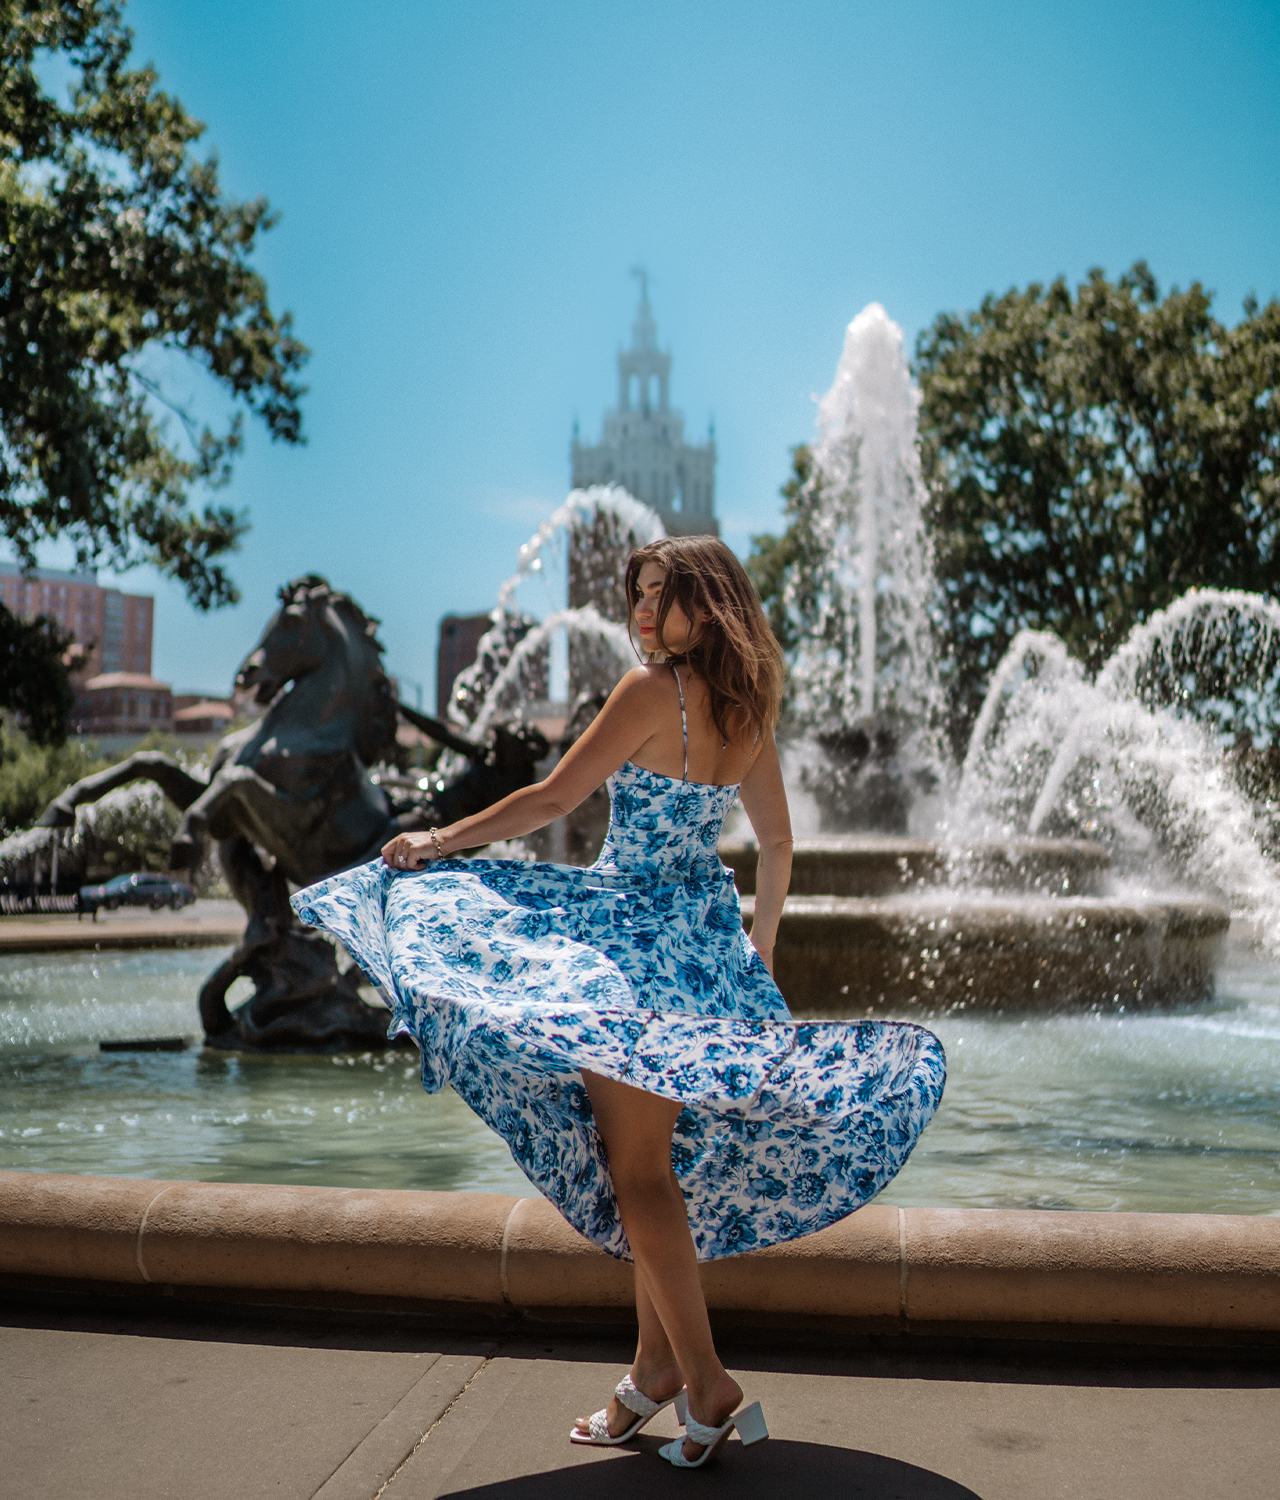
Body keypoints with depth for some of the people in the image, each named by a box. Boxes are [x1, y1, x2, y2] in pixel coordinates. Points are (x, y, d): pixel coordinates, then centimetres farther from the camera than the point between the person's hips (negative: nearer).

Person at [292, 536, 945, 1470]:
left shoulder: (653, 689, -12)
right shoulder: (748, 708, 10)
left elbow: (554, 801, -11)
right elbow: (778, 847, 17)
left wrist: (442, 841, -1)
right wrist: (758, 951, 29)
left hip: (637, 934, -8)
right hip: (710, 937, 8)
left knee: (635, 1168, -3)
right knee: (661, 1159, 14)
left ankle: (708, 1385, -1)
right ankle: (656, 1370, 22)